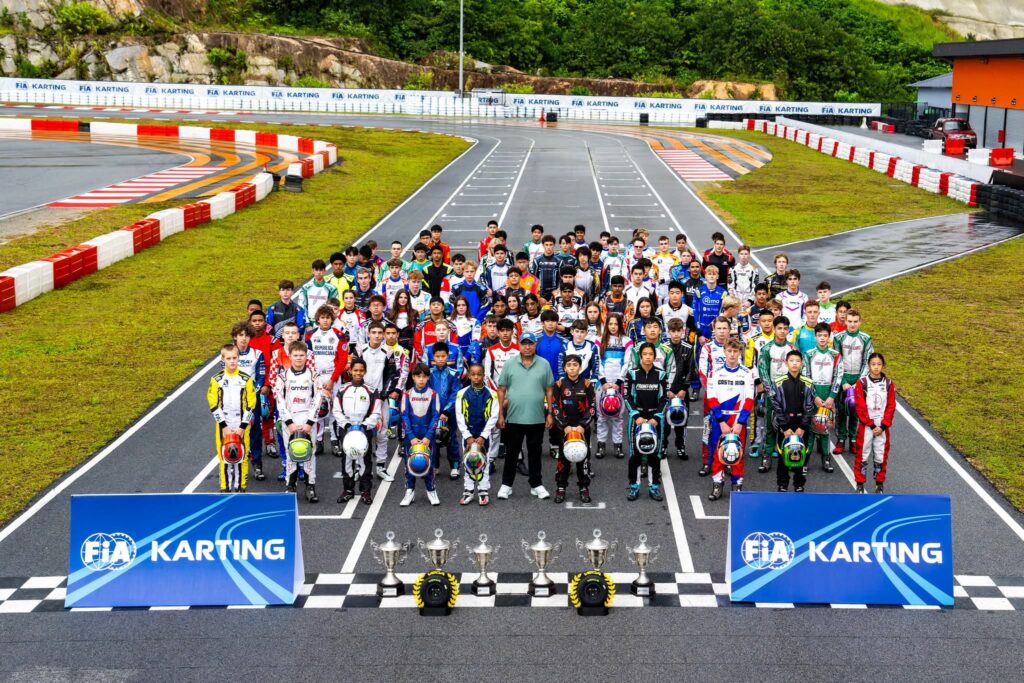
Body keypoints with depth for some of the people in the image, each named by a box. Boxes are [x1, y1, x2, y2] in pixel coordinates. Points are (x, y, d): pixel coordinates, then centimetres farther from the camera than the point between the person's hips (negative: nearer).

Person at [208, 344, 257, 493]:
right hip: (223, 426, 0)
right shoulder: (216, 380, -1)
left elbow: (250, 405, -2)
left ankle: (241, 486, 13)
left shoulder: (246, 379, -1)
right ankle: (225, 487, 12)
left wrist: (242, 427, -9)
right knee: (224, 456, 2)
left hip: (242, 426, 0)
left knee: (242, 455, 2)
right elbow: (213, 405, -3)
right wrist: (224, 426, -9)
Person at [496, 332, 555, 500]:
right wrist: (500, 414, -2)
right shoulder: (510, 364, 0)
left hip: (537, 417, 1)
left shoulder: (544, 364, 2)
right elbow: (501, 390, 1)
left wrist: (550, 414, 1)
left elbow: (549, 390, 5)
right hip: (513, 417, -1)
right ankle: (506, 485, 17)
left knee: (535, 452, 11)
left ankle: (536, 485, 21)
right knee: (512, 452, 8)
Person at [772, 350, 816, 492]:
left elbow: (809, 407, -1)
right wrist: (785, 428, -11)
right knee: (783, 455, 4)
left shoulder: (808, 384, 1)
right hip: (784, 425, -1)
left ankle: (799, 484, 17)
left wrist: (802, 427, -9)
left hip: (802, 425, 1)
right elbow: (776, 407, -5)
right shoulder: (778, 383, -3)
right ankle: (782, 484, 13)